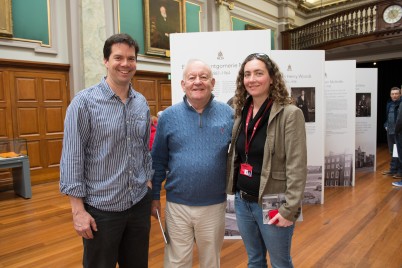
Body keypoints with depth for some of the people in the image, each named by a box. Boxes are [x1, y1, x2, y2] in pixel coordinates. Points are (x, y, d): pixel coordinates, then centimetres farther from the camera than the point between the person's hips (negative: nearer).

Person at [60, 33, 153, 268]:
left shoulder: (142, 103, 4)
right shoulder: (85, 101, -11)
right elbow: (72, 157, -12)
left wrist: (149, 182, 10)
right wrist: (78, 210, -13)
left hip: (140, 204, 5)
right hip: (101, 208, -4)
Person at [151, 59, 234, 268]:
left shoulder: (228, 114, -3)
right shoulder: (168, 116, -4)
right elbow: (158, 161, 1)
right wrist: (154, 196, 3)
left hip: (214, 205, 1)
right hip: (177, 204, 0)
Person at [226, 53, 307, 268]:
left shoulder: (289, 114, -13)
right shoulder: (241, 113, 5)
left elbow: (297, 166, -17)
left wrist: (289, 209, -18)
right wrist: (234, 191, 10)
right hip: (242, 201, 6)